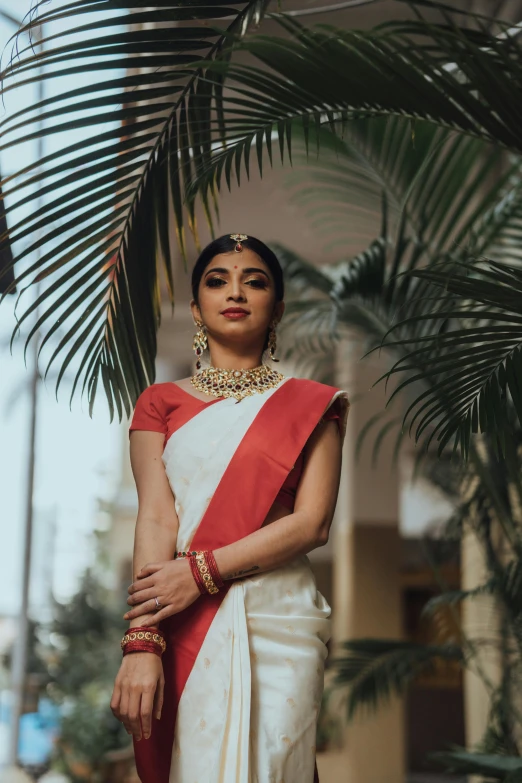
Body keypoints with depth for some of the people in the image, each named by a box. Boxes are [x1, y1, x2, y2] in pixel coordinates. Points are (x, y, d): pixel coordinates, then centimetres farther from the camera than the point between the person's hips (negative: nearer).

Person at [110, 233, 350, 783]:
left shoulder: (310, 404, 8)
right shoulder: (161, 402, 11)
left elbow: (312, 523, -3)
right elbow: (155, 518, -2)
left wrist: (203, 570, -14)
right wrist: (142, 640, -14)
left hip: (278, 619, -1)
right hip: (182, 625, 1)